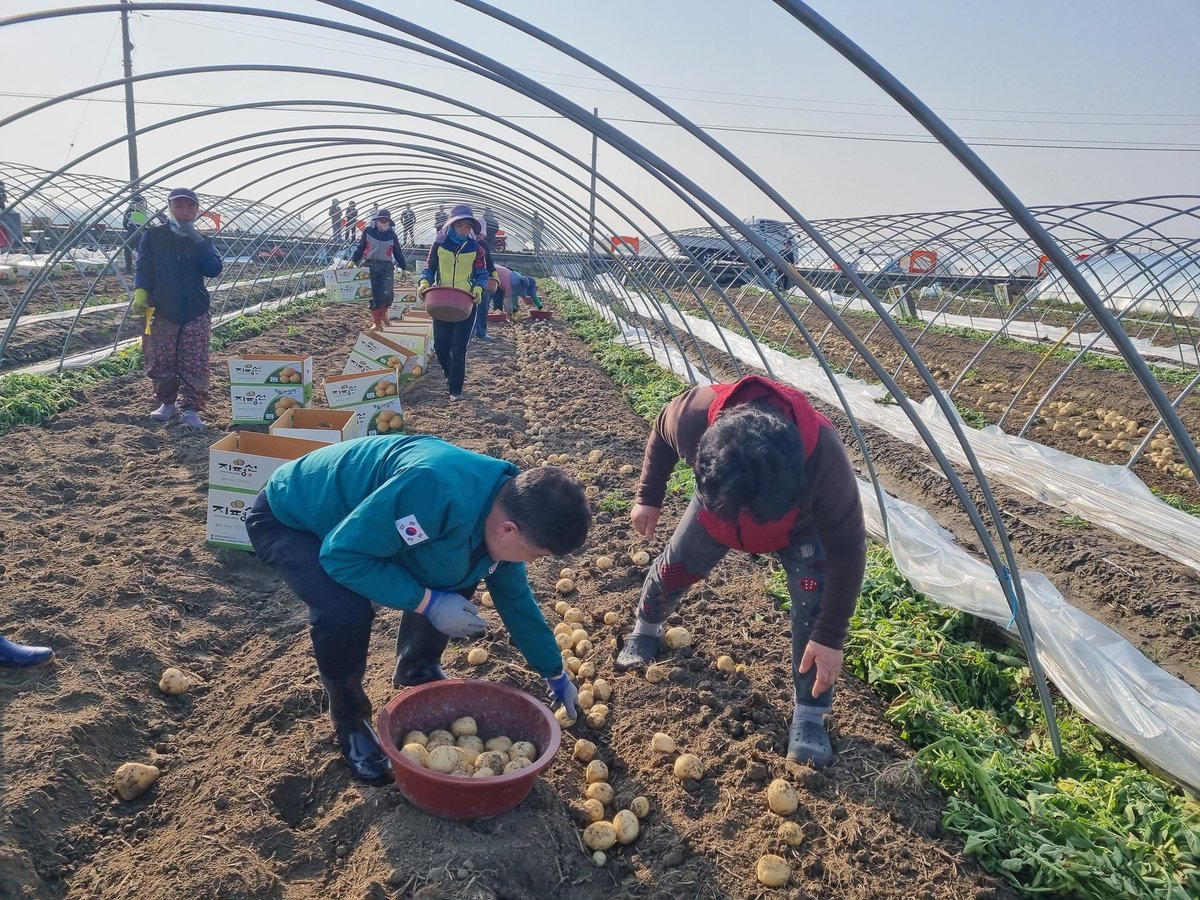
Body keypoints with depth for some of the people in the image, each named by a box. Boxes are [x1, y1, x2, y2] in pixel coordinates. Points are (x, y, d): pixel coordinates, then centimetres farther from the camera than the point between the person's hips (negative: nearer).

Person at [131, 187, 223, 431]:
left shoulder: (202, 241, 8)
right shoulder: (153, 236, 5)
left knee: (195, 365, -5)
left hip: (196, 314, 0)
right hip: (162, 312, 0)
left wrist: (198, 241, -14)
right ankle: (167, 403, 24)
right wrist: (140, 292, -16)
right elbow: (143, 268, 0)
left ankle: (192, 410, 2)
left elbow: (214, 270, -7)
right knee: (161, 364, 6)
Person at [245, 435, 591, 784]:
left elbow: (515, 597, 5)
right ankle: (350, 723, 0)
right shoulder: (435, 493, -41)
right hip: (285, 518, -7)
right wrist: (428, 603, -30)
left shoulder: (506, 507, -12)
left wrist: (556, 676, 14)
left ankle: (416, 670, 25)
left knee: (455, 576, -2)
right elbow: (341, 554, -33)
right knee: (345, 611, -30)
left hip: (360, 512, 7)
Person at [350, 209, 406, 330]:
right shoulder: (368, 231, 1)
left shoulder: (391, 234, 5)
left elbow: (398, 252, 10)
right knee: (373, 295, 1)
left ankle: (383, 314, 19)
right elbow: (361, 247, 7)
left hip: (387, 266, 1)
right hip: (371, 265, -1)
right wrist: (353, 260, -1)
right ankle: (376, 322, 11)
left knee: (388, 294, -11)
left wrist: (403, 268, 8)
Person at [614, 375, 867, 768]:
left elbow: (847, 550, -31)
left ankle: (809, 716, 4)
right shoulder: (694, 414, -43)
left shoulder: (825, 462, -47)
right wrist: (648, 497, -5)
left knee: (814, 607, -15)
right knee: (674, 567, 10)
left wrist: (829, 637, -28)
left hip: (801, 523, -2)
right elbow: (661, 434, -14)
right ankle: (645, 631, 43)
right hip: (719, 502, 2)